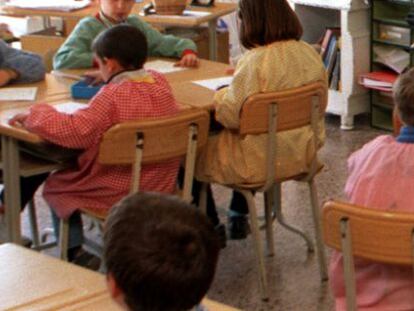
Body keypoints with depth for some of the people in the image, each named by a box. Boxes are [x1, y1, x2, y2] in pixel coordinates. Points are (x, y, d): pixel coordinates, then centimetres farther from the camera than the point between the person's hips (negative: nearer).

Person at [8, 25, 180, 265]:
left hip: (119, 191, -7)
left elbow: (75, 132, -32)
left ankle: (75, 252, 21)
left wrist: (35, 114, -19)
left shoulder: (113, 95, -25)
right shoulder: (160, 81, -3)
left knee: (56, 185, 16)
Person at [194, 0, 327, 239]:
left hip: (261, 161, -8)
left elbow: (230, 116, -22)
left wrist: (221, 94, 1)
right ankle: (238, 218, 41)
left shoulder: (255, 62, -26)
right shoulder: (310, 54, -3)